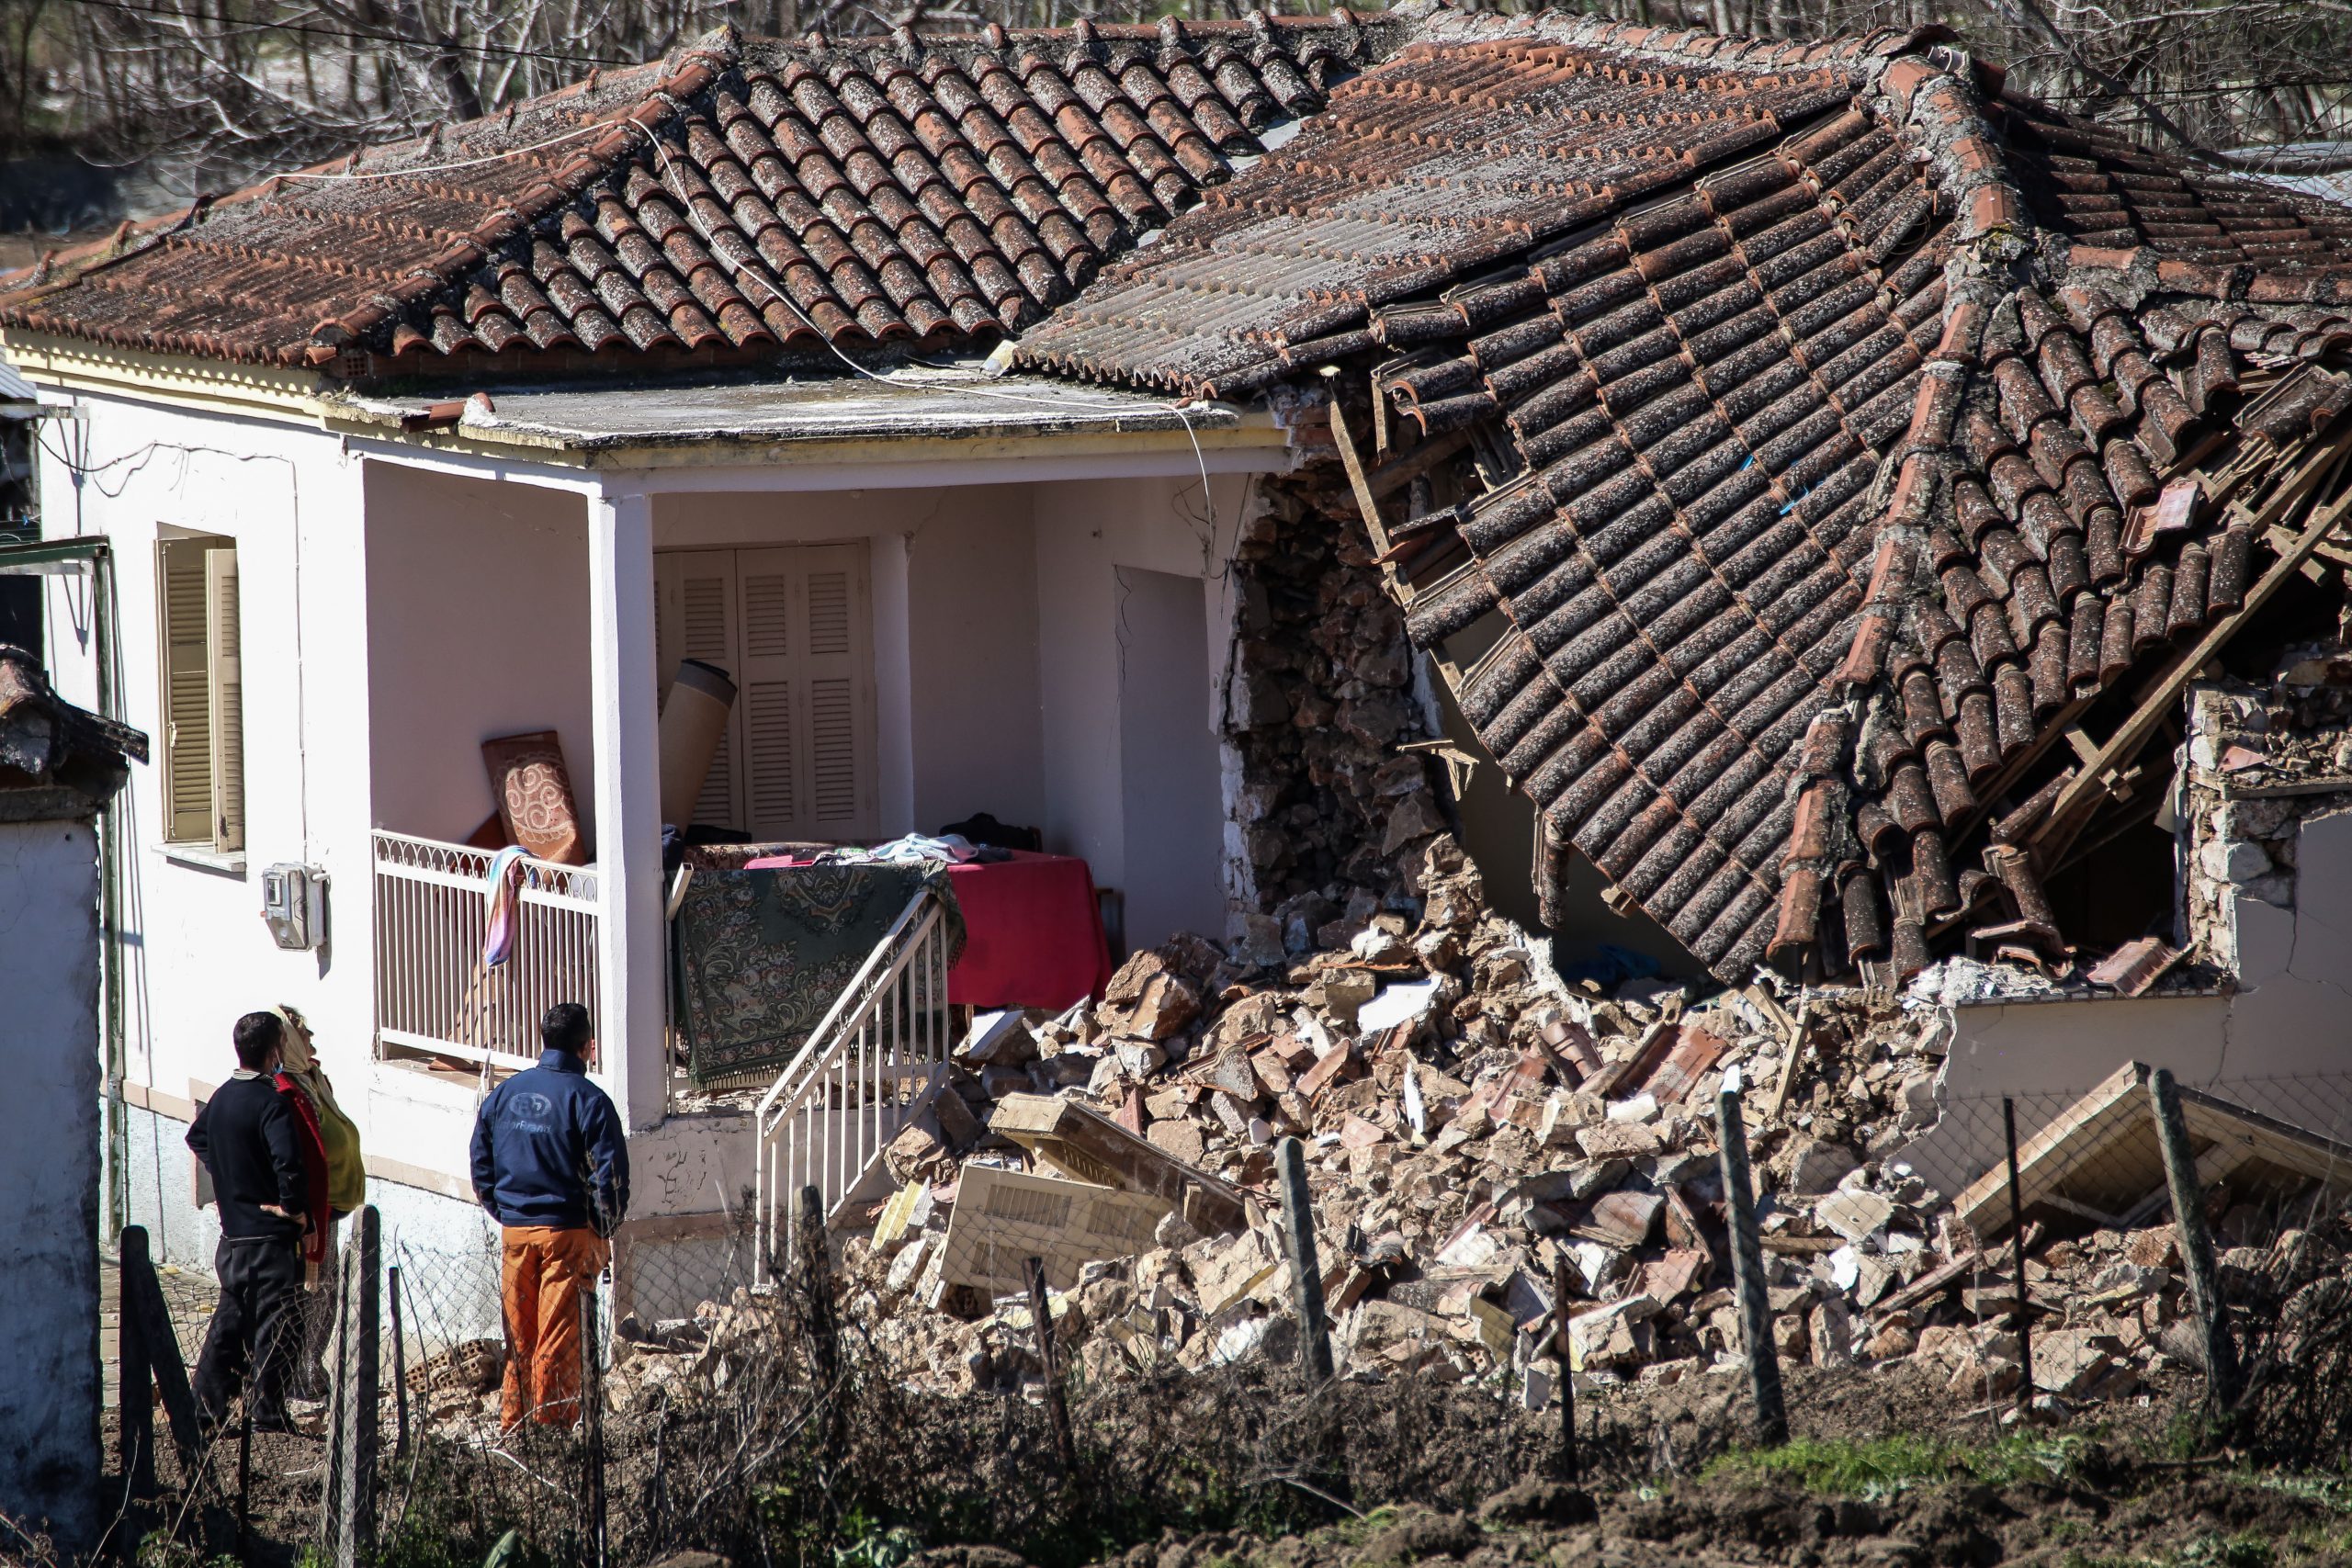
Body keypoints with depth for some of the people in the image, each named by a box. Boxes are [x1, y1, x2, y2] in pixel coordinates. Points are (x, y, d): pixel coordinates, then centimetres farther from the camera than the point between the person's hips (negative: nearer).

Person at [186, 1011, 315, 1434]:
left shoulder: (221, 1097, 7)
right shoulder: (271, 1103, -19)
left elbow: (197, 1139, 26)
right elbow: (289, 1164, -29)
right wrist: (298, 1213, -17)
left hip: (233, 1235, 8)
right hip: (271, 1238, -8)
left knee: (230, 1319, 17)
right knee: (276, 1326, -1)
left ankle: (206, 1407, 19)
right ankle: (268, 1417, 1)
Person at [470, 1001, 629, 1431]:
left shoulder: (504, 1093, 6)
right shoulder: (587, 1099, -10)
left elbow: (480, 1167, 12)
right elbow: (610, 1174, -13)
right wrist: (604, 1230, -1)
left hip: (515, 1232, 5)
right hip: (567, 1233, -5)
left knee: (518, 1335, 12)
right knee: (558, 1337, -2)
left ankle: (513, 1424, 15)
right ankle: (551, 1426, -2)